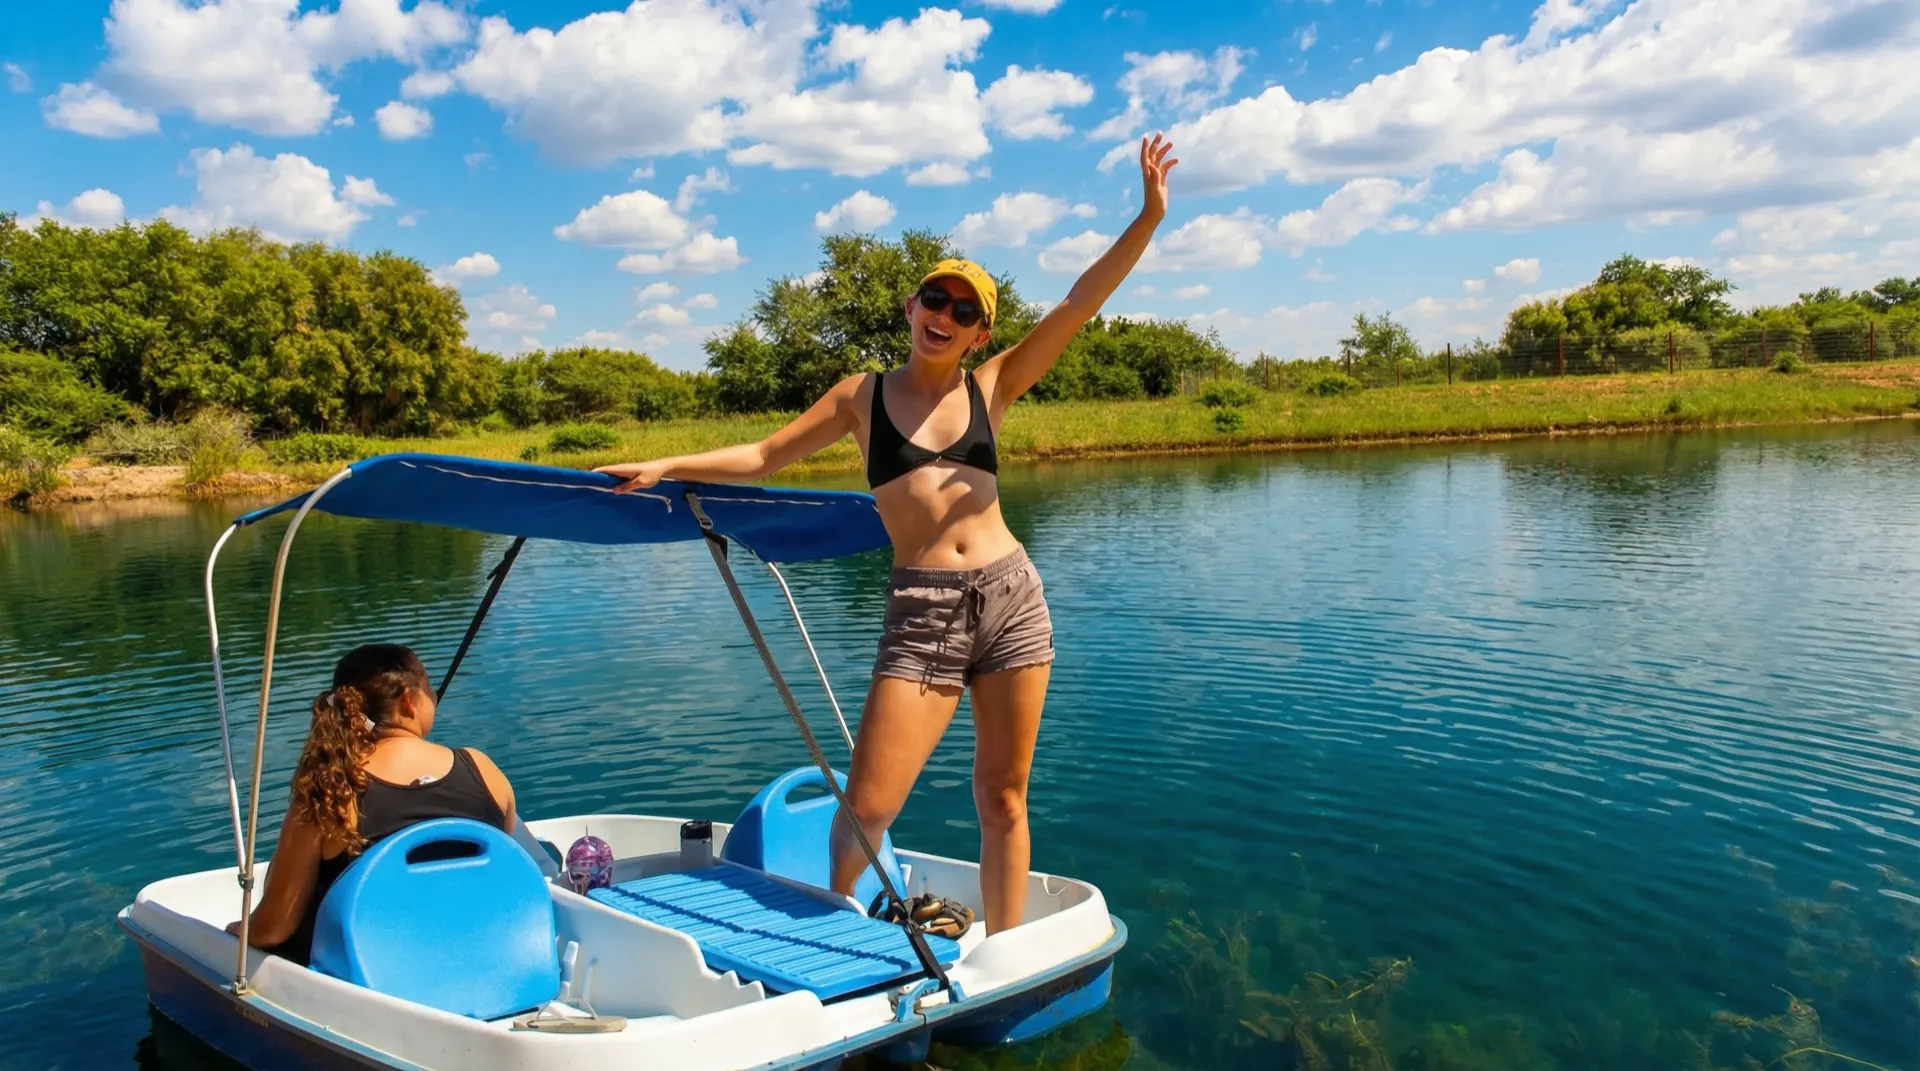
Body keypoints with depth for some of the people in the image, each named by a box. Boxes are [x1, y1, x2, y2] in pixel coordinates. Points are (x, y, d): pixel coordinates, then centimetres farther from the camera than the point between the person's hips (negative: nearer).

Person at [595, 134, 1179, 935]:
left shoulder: (990, 388, 9)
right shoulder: (862, 397, 9)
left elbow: (1079, 304, 3)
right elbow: (763, 457, 12)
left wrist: (1148, 218, -4)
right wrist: (666, 467, 4)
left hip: (1011, 596, 2)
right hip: (921, 611, -1)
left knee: (1003, 799, 9)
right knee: (866, 807, -5)